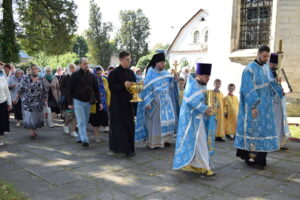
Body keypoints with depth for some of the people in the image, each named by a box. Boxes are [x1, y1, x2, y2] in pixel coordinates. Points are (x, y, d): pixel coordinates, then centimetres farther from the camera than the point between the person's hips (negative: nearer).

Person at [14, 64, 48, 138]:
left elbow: (45, 91, 5)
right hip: (27, 101, -1)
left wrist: (45, 101, 1)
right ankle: (31, 131, -3)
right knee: (29, 116, -7)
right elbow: (21, 89, 5)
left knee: (36, 116, 7)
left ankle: (34, 130, 21)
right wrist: (17, 98, 5)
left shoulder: (41, 80, 3)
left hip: (38, 102, 2)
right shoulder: (26, 79, 0)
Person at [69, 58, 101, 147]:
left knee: (85, 122, 8)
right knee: (81, 122, -9)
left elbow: (96, 90, 10)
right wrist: (70, 103, -6)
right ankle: (84, 139, -13)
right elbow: (71, 89, -2)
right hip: (78, 101, -4)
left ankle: (80, 138, 21)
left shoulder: (91, 76, 8)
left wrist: (99, 102, 4)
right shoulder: (75, 75, -3)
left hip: (88, 102, 4)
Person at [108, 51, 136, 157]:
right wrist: (123, 85, -25)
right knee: (117, 125, 1)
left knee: (129, 125, 4)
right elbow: (111, 86, -13)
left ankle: (129, 149, 13)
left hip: (128, 102, 5)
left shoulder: (131, 72, 9)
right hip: (117, 103, -5)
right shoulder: (114, 73, -7)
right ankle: (114, 147, 13)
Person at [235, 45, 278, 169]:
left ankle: (259, 157, 18)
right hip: (254, 106, -8)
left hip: (264, 106, 8)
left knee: (261, 130, 10)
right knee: (254, 130, -5)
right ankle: (252, 159, 3)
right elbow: (248, 90, -17)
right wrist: (253, 106, -21)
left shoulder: (263, 69, 14)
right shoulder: (250, 69, -11)